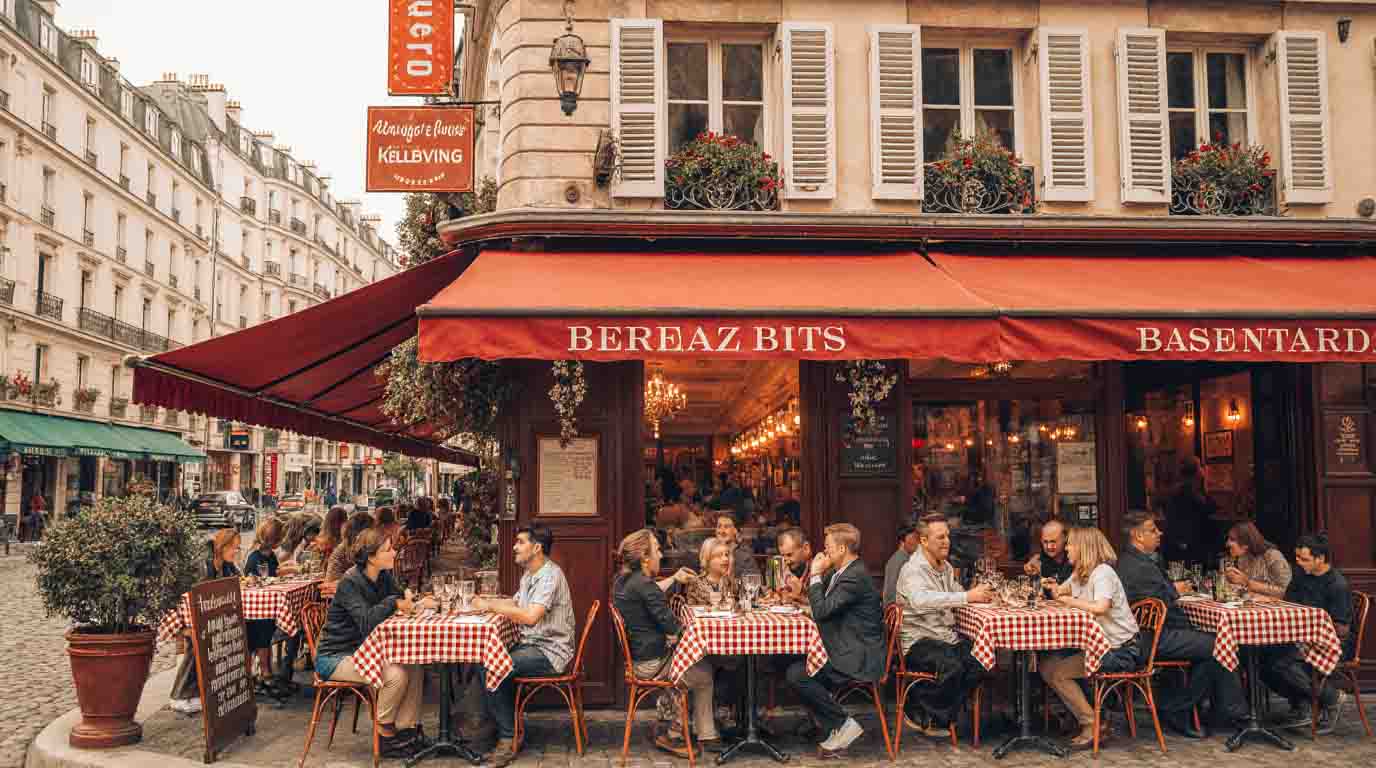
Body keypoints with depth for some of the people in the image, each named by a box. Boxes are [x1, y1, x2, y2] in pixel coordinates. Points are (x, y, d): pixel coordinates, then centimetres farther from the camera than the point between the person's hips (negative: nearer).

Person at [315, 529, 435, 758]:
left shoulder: (383, 577, 1)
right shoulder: (350, 583, -22)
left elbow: (402, 602, 10)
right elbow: (367, 622, -34)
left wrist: (418, 603, -12)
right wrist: (393, 603, -21)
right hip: (335, 657, -8)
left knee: (415, 667, -7)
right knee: (396, 675, -25)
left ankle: (406, 730, -2)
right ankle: (385, 735, -5)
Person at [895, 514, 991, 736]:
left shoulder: (946, 566, 16)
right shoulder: (913, 570, -14)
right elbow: (919, 600, -35)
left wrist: (979, 595, 0)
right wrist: (967, 596, -39)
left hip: (946, 636, 8)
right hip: (919, 640, -8)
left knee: (979, 660, -17)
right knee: (952, 666, -32)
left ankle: (936, 717, -2)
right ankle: (918, 713, -9)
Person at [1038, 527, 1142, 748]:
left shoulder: (1103, 572, -17)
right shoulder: (1079, 573, 11)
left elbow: (1100, 607, -35)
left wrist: (1070, 600, -20)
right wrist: (1055, 587, 0)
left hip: (1121, 649, -9)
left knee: (1059, 673, -16)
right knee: (1046, 664, 0)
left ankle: (1093, 725, -3)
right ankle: (1081, 714, 9)